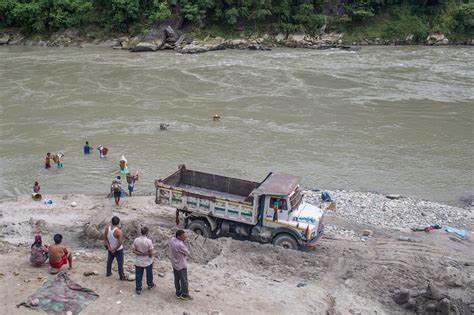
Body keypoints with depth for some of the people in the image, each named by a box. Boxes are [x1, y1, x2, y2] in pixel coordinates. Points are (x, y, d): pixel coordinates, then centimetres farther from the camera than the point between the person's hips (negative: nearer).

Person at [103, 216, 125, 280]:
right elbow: (120, 243, -29)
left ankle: (108, 273, 46)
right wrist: (115, 249, -13)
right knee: (120, 263, 13)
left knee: (109, 261, 27)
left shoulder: (107, 228, -16)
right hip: (118, 250, -5)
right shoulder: (118, 231, -31)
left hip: (110, 249, 5)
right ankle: (121, 276, 28)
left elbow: (105, 239, -7)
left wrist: (109, 247, -5)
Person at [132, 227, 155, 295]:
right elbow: (151, 253, -17)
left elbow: (134, 251, -8)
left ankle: (138, 289, 25)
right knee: (149, 274, 22)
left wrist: (140, 253, -9)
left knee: (138, 276, 16)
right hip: (148, 262, -2)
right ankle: (150, 285, 42)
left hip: (138, 262, 2)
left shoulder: (136, 240, -14)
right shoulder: (149, 241, -24)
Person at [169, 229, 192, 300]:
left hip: (174, 264, 8)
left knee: (177, 279, 22)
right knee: (184, 280, 10)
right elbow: (187, 253, -18)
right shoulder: (180, 245, -34)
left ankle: (178, 293, 36)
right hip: (181, 265, -8)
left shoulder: (172, 239, -11)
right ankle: (184, 295, 24)